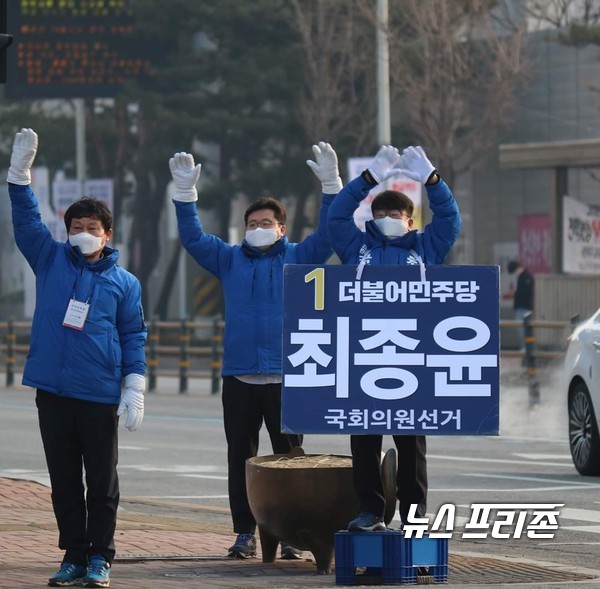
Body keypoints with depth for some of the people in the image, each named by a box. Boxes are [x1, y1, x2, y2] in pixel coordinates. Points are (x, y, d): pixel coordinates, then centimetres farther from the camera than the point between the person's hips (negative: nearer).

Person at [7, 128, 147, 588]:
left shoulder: (125, 282, 5)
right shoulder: (51, 260, 9)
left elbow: (134, 338, 4)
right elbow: (27, 219, 3)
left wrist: (135, 389, -3)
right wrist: (20, 171, -8)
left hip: (100, 396, -2)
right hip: (53, 392, 2)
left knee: (102, 481, 1)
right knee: (64, 480, 6)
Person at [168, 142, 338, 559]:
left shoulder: (298, 258, 7)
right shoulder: (230, 259, 13)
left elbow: (328, 234, -3)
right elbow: (193, 238, 9)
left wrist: (331, 185, -12)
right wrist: (186, 192, -2)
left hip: (287, 377, -2)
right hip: (239, 377, 2)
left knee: (289, 457, 0)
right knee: (241, 457, 3)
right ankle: (245, 532, 8)